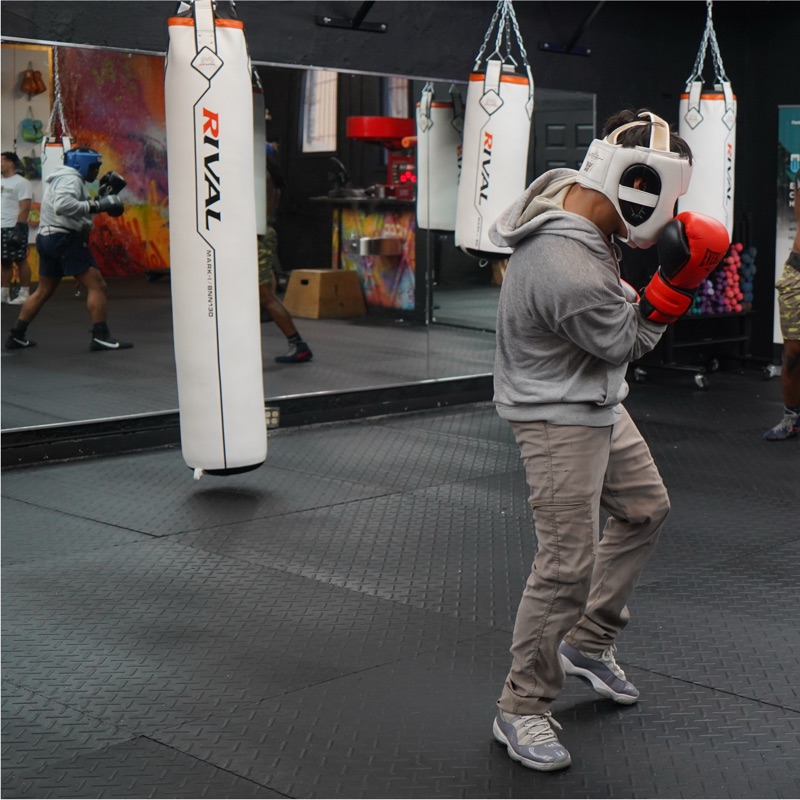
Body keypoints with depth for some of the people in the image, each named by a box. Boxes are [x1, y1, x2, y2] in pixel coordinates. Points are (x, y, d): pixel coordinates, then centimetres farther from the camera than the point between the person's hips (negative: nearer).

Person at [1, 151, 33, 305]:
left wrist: (19, 227, -21)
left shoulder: (21, 183, -8)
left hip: (14, 228, -8)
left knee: (21, 261, -3)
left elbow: (25, 208, -15)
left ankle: (24, 293, 0)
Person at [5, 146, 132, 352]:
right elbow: (63, 205, -29)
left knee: (43, 291, 16)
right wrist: (96, 205, -28)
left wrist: (100, 198, 12)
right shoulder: (71, 178, -10)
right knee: (96, 286, -10)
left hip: (49, 239, 11)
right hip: (66, 240, -11)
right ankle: (100, 337, -14)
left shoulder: (63, 179, 23)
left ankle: (17, 336, 18)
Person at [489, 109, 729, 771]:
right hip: (558, 421, -11)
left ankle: (589, 642, 36)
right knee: (568, 565, -6)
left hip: (597, 404, 11)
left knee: (644, 508, 23)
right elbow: (626, 344, -17)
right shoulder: (571, 275, -35)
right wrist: (677, 282, -18)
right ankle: (521, 709, 10)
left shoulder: (566, 191, -6)